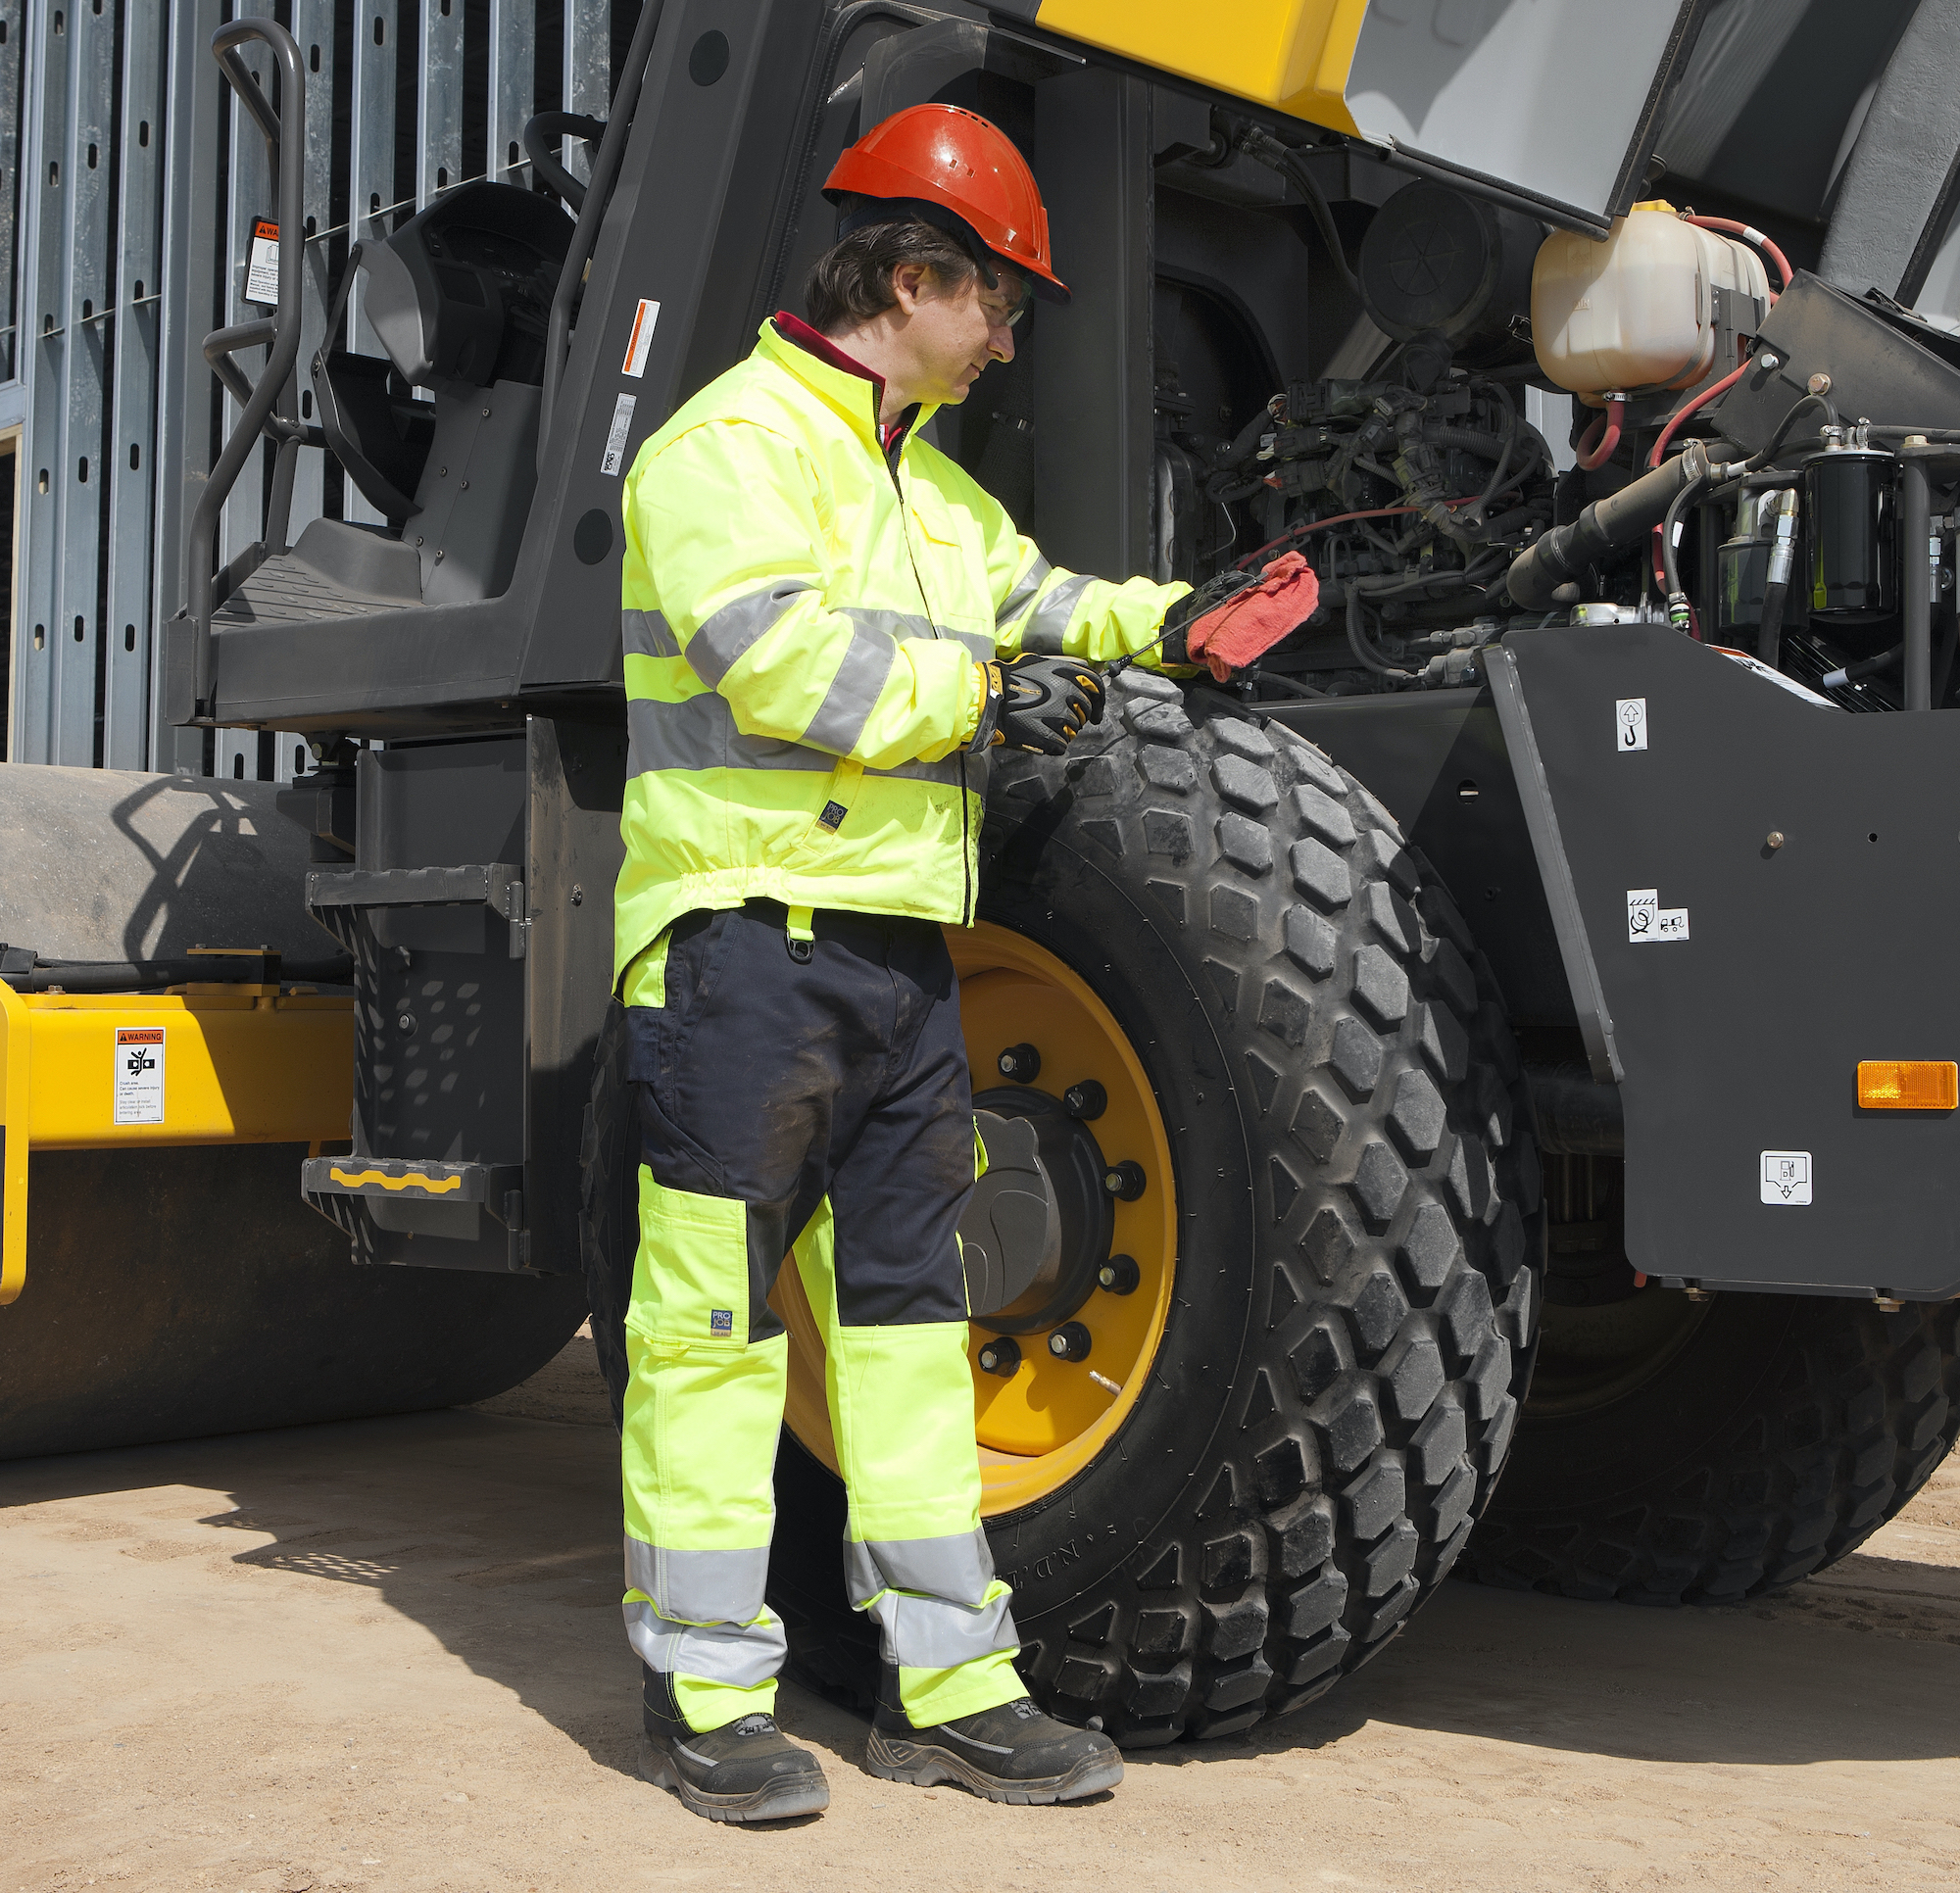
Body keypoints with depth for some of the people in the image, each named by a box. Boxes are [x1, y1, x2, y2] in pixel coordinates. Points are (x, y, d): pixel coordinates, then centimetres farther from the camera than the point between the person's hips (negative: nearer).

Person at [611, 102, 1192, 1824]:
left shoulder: (926, 476, 23)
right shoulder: (733, 443, -7)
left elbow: (1028, 603, 34)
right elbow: (778, 657, -21)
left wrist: (1179, 620, 20)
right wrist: (983, 700, -11)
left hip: (902, 954, 9)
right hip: (748, 942, -9)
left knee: (907, 1307, 10)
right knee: (716, 1318, -2)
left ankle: (947, 1685, 17)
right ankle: (709, 1696, 8)